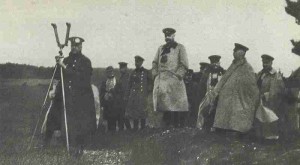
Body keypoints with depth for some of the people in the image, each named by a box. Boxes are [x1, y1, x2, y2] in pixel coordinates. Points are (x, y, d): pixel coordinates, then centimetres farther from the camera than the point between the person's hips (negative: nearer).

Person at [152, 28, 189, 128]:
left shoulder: (180, 48, 7)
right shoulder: (161, 48, 21)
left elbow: (184, 64, 0)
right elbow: (155, 62, 22)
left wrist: (177, 75, -10)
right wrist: (155, 74, 7)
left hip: (173, 79, -5)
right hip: (161, 80, 5)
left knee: (174, 104, -10)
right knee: (163, 104, 1)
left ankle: (175, 125, -7)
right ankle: (166, 124, 6)